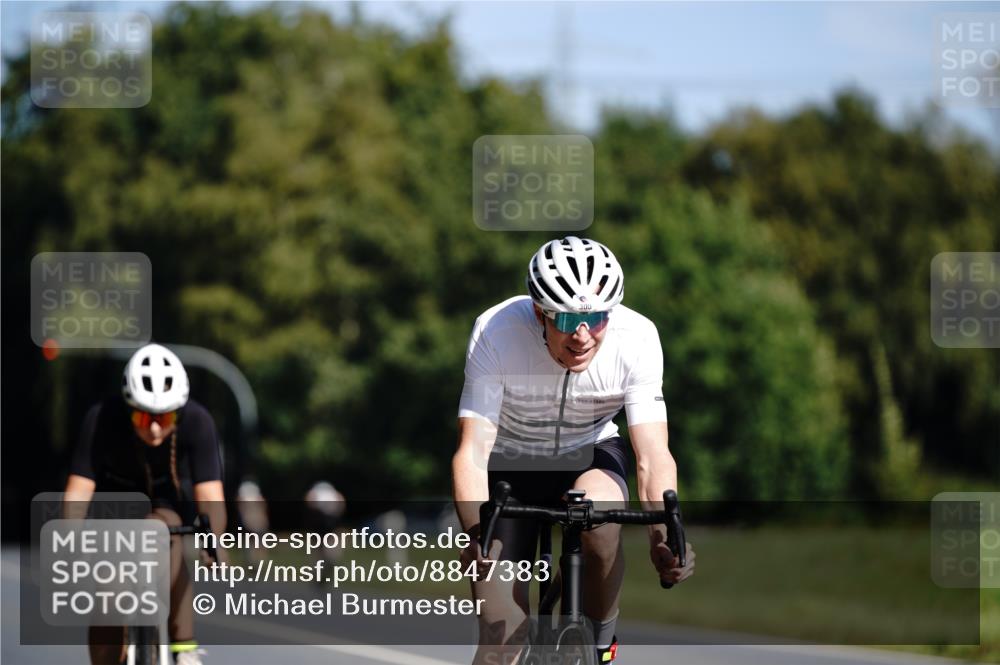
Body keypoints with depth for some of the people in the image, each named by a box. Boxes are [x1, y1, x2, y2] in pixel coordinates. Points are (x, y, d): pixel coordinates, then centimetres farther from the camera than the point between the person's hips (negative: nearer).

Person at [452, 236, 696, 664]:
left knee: (598, 517, -35)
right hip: (509, 467, -1)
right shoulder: (497, 332, -30)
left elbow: (653, 456, -28)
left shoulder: (637, 338, -26)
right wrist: (476, 532, -51)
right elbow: (472, 451, -33)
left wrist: (664, 537, -46)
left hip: (589, 460, 1)